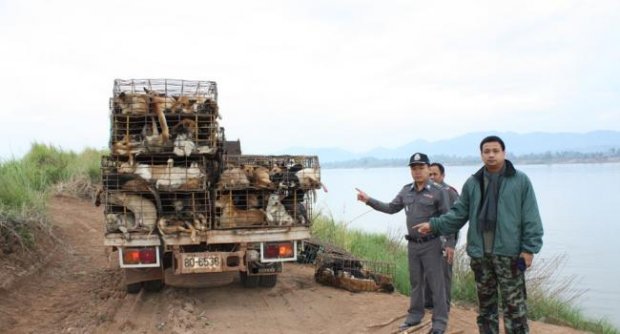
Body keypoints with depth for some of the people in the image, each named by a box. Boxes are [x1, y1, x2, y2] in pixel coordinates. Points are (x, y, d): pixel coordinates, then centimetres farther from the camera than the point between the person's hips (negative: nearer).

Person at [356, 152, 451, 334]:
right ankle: (415, 315, 29)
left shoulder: (438, 191, -10)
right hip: (412, 244, 6)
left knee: (436, 283, 1)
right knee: (415, 281, 16)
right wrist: (369, 200, 8)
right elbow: (391, 208, 16)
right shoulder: (406, 191, 7)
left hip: (431, 244, -5)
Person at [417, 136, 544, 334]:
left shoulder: (520, 181, -2)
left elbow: (530, 218, -4)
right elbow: (459, 213, 10)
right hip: (480, 254, 4)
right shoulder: (472, 183, 9)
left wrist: (529, 249, -9)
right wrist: (434, 225, 1)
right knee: (485, 304, 14)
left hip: (509, 254, -4)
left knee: (514, 305, -2)